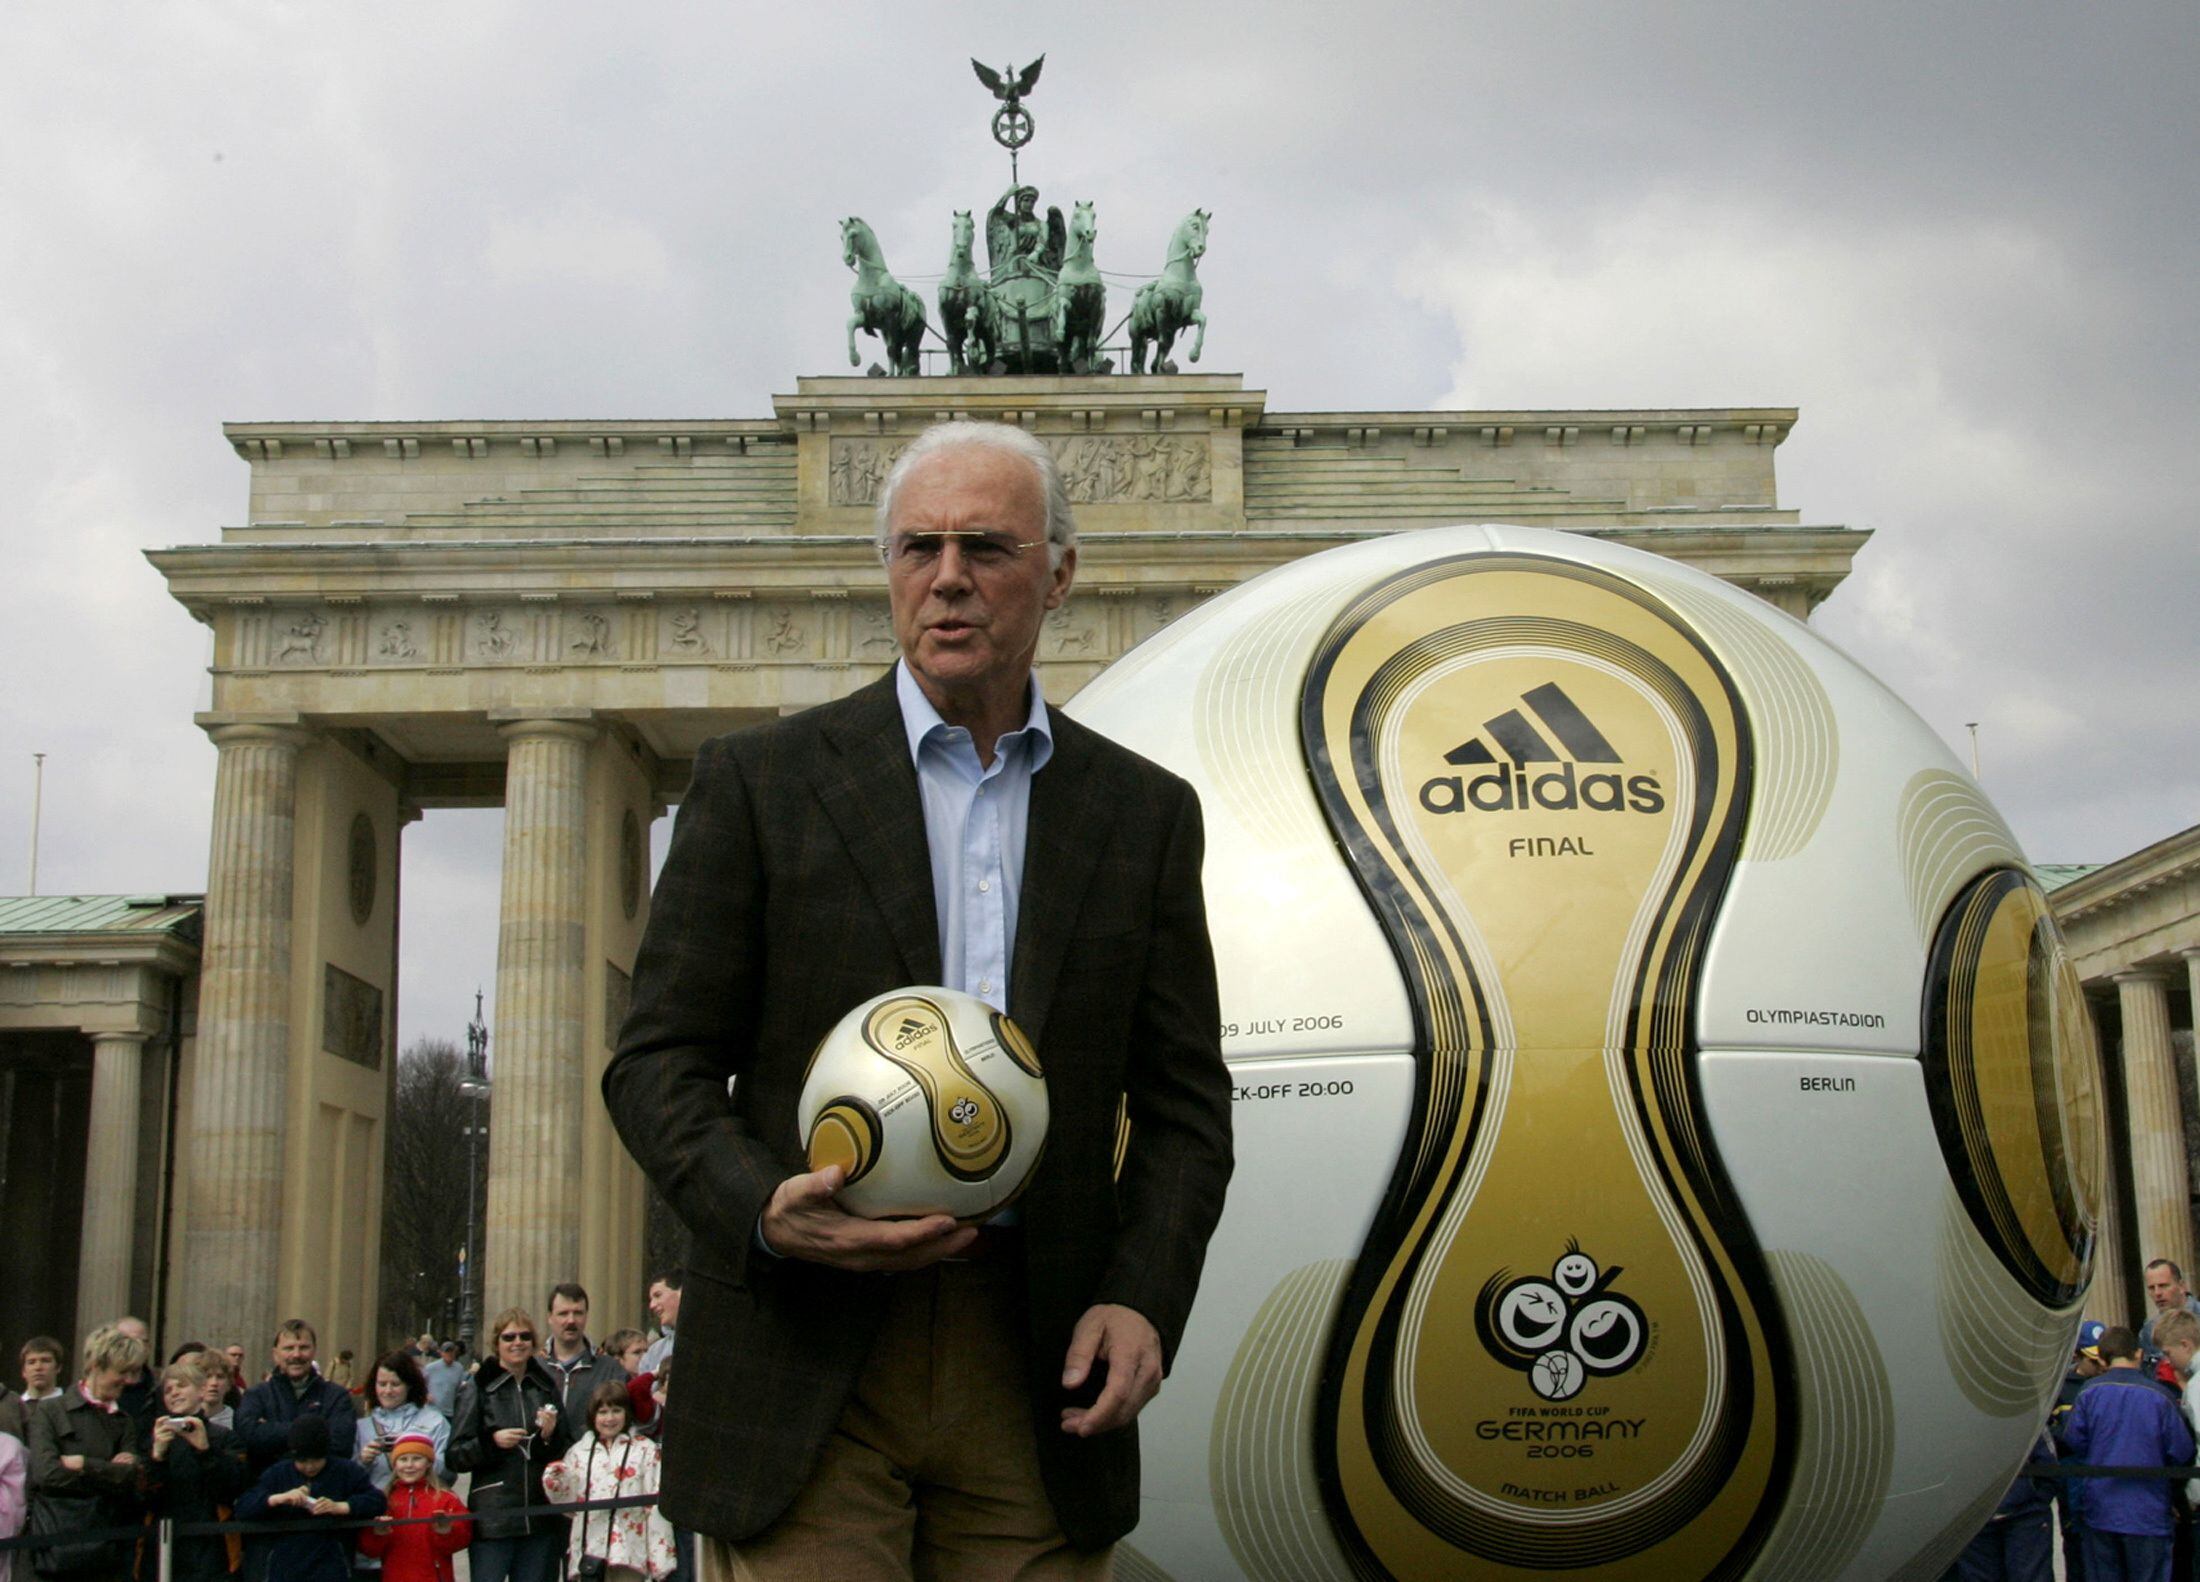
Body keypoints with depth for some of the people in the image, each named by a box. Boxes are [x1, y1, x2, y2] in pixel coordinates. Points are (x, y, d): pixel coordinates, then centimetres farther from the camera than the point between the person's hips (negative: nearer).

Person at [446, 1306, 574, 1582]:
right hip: (492, 1520, -3)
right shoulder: (478, 1390, 2)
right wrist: (491, 1440, -15)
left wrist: (550, 1437, -6)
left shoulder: (547, 1387, 10)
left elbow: (569, 1453, 13)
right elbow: (454, 1457, 0)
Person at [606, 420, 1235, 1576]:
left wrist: (1143, 1298, -6)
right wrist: (763, 1209, -16)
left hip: (1037, 1368, 2)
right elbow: (657, 1062, 3)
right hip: (808, 1371, -2)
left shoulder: (1145, 813, 10)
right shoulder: (759, 779, 4)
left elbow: (1184, 1101, 10)